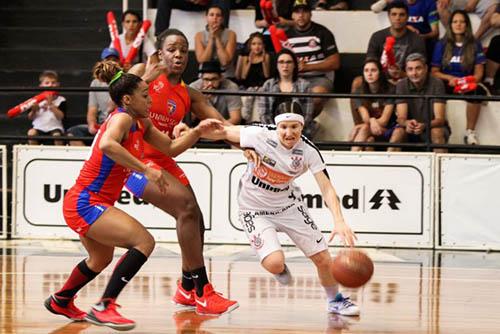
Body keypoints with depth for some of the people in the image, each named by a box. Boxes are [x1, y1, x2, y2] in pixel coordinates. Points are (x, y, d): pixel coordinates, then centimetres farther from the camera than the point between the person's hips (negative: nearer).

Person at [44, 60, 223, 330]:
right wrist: (146, 169, -38)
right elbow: (107, 145, -38)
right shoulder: (122, 118, -17)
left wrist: (198, 131, 3)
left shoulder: (140, 123, 11)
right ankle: (103, 308, -20)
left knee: (101, 259, 31)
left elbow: (170, 148, 17)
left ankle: (60, 302, 53)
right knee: (144, 241, -21)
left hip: (83, 204, 11)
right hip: (86, 203, -11)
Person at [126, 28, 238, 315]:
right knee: (187, 205, -22)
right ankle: (203, 294, -21)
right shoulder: (144, 73, -4)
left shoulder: (189, 96, 11)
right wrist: (145, 80, -25)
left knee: (195, 222, 7)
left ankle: (187, 290, 31)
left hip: (163, 160, 8)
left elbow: (220, 124, 1)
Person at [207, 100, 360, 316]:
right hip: (254, 208, -3)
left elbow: (326, 188, -22)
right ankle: (279, 269, 16)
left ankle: (335, 301, 32)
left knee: (323, 259, 0)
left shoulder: (308, 151, -19)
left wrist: (339, 221, -35)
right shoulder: (260, 135, -25)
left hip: (288, 205, 3)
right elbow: (224, 132, -10)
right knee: (274, 264, -25)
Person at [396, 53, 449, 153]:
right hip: (411, 131, 2)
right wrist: (407, 123, -41)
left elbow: (440, 119, -21)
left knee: (437, 132, -34)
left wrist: (424, 126, -43)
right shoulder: (402, 85, -8)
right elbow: (401, 118, -14)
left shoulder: (436, 84, -15)